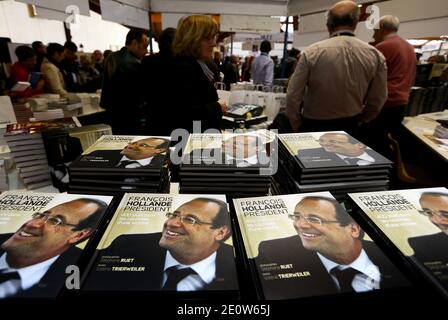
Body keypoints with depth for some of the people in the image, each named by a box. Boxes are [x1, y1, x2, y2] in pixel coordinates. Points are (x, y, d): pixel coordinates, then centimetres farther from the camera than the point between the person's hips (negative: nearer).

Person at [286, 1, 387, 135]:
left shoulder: (311, 53, -14)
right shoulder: (376, 55, -5)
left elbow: (293, 96, -12)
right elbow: (377, 101, 1)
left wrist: (296, 126, 3)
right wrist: (357, 122, 17)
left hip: (314, 126, -2)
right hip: (350, 128, 3)